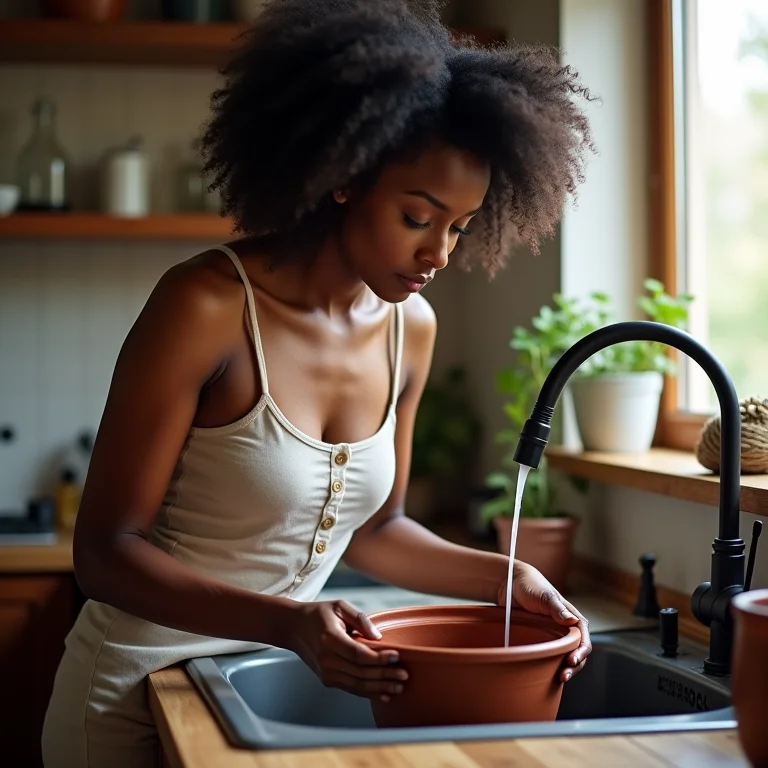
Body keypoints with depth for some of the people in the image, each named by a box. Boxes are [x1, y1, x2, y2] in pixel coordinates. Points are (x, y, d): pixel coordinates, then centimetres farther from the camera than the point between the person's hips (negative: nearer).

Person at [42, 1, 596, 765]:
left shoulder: (410, 328, -5)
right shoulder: (205, 308, -23)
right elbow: (105, 552, -20)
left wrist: (502, 578, -8)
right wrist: (286, 624, -32)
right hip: (139, 694, -5)